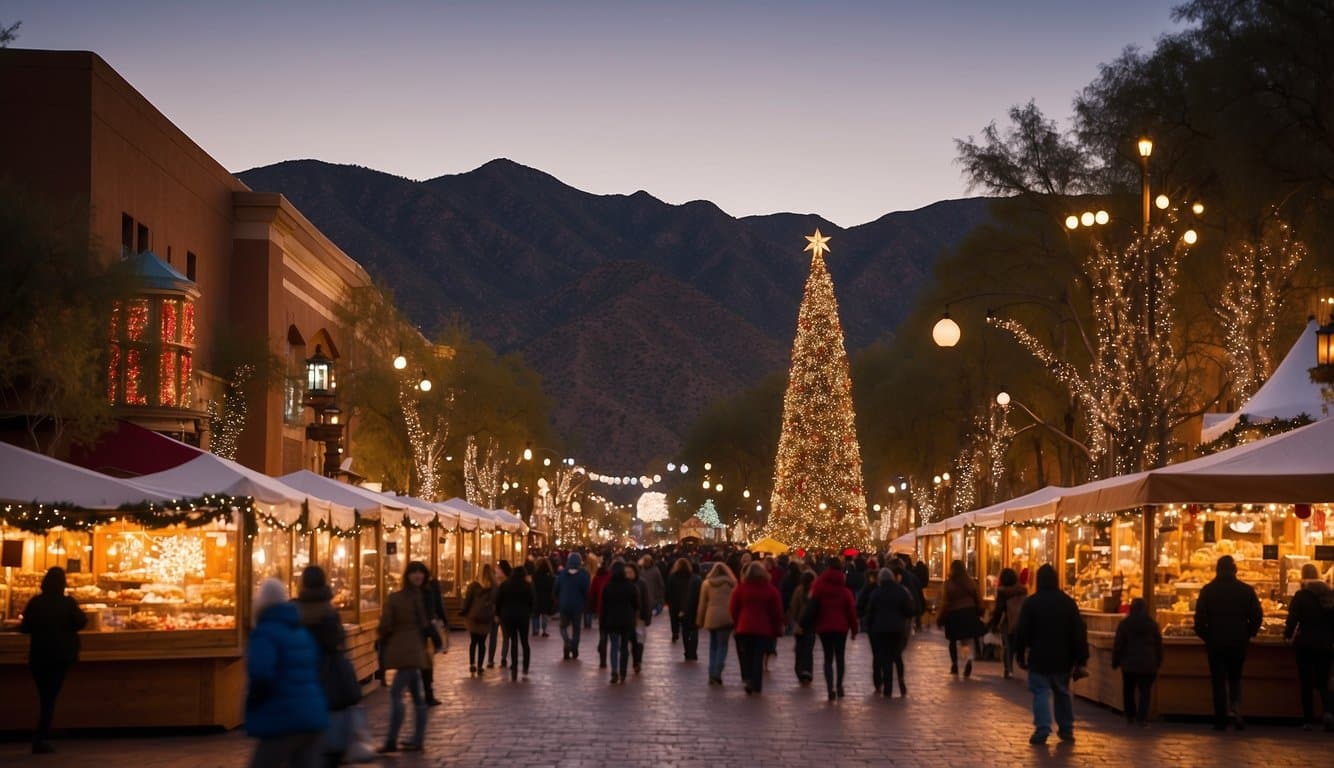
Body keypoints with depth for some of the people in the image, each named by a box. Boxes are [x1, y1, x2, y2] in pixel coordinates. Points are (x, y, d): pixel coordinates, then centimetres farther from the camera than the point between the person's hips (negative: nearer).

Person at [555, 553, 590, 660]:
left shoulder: (562, 573, -4)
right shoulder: (583, 574, -11)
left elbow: (556, 589, 0)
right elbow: (586, 591, -12)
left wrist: (557, 603, 13)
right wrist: (585, 604, 0)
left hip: (564, 604, 1)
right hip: (578, 605, -1)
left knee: (564, 626, 15)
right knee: (576, 627, 12)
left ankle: (567, 642, -13)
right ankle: (574, 650, 13)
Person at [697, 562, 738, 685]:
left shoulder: (707, 583, 7)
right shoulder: (731, 583, 3)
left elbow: (702, 604, 8)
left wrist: (699, 620, 14)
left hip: (711, 617, 2)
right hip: (726, 617, -2)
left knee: (713, 646, 14)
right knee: (722, 645, 2)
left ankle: (712, 675, 9)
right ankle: (717, 674, -11)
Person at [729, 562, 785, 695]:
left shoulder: (741, 588, 0)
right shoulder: (771, 590, 0)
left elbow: (733, 608, 4)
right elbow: (777, 612, 2)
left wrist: (736, 623, 17)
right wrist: (777, 630, 9)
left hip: (744, 628, 0)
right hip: (764, 629, 0)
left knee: (745, 655, 12)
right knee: (759, 657, 3)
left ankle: (747, 678, -6)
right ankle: (756, 685, -1)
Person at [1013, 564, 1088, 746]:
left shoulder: (1031, 603, -7)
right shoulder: (1068, 602, 1)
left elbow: (1022, 631, -6)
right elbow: (1079, 632, 1)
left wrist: (1020, 654, 4)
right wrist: (1081, 657, 5)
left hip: (1039, 658, -3)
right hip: (1063, 658, 3)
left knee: (1041, 693, -2)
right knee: (1063, 692, 17)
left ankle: (1042, 730, -14)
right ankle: (1066, 729, 21)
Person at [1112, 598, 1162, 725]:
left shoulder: (1124, 624, -2)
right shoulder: (1152, 624, 3)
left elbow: (1118, 644, -1)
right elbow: (1159, 645, 8)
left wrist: (1115, 662, 6)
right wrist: (1158, 662, 15)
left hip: (1129, 663, -1)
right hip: (1148, 664, 1)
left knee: (1128, 691, 14)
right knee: (1145, 692, 1)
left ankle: (1130, 716, 15)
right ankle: (1142, 717, -9)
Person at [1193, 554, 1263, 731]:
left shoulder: (1208, 590, -3)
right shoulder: (1246, 590, -1)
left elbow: (1200, 619, -6)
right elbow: (1257, 617, 0)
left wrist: (1206, 637, 9)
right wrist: (1248, 634, 13)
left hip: (1215, 642, -1)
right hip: (1238, 642, 1)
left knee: (1218, 680, 4)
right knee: (1235, 678, 17)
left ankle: (1220, 721, 2)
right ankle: (1235, 709, -5)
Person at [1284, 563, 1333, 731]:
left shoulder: (1300, 596, -8)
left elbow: (1292, 619, -9)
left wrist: (1288, 634, 9)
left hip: (1305, 644, -3)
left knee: (1306, 683, 6)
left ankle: (1308, 720, 4)